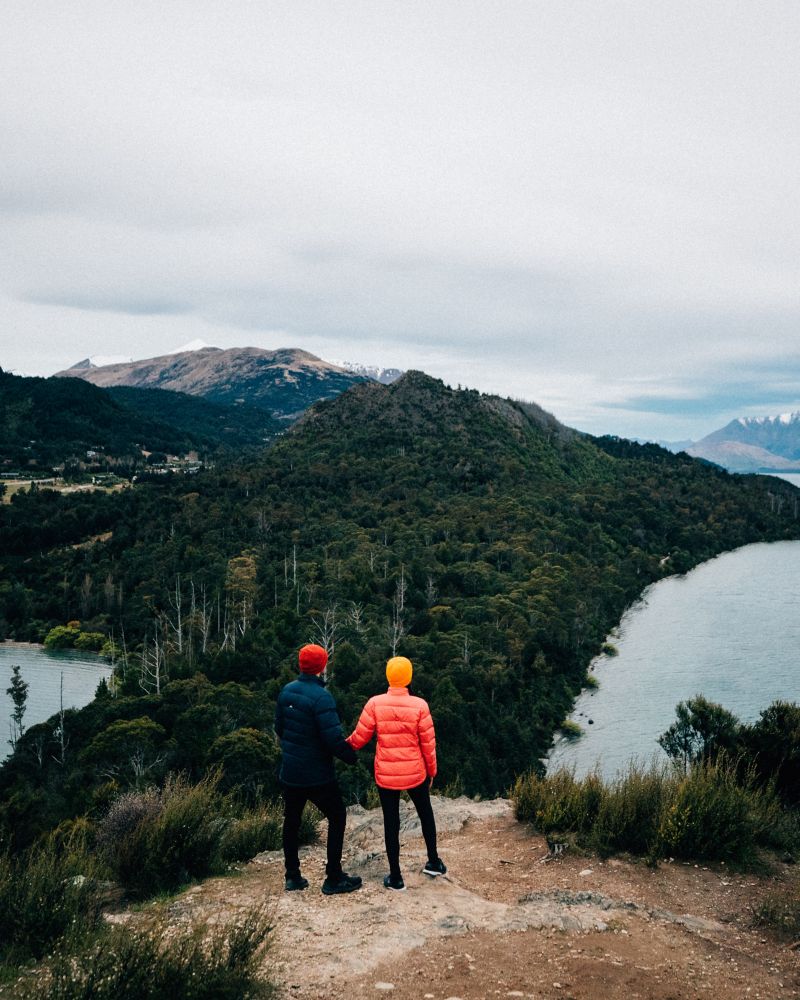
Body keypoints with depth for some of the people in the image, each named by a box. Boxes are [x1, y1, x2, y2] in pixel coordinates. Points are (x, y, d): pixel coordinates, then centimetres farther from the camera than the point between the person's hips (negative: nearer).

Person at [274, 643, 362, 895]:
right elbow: (334, 739, -24)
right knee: (337, 818, 9)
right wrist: (351, 756, -8)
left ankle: (293, 876, 26)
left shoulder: (287, 691, 0)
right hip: (317, 775, -6)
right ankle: (333, 878, 11)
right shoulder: (321, 697, -22)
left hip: (289, 772, 7)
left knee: (291, 820, 18)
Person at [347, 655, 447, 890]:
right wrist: (431, 771, 9)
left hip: (386, 774, 0)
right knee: (425, 813, 24)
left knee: (391, 822, 11)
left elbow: (360, 737, -7)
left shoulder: (375, 704, -12)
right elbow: (428, 743, -6)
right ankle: (434, 862, 35)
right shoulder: (419, 705, -12)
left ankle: (396, 877, 17)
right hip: (415, 772, 0)